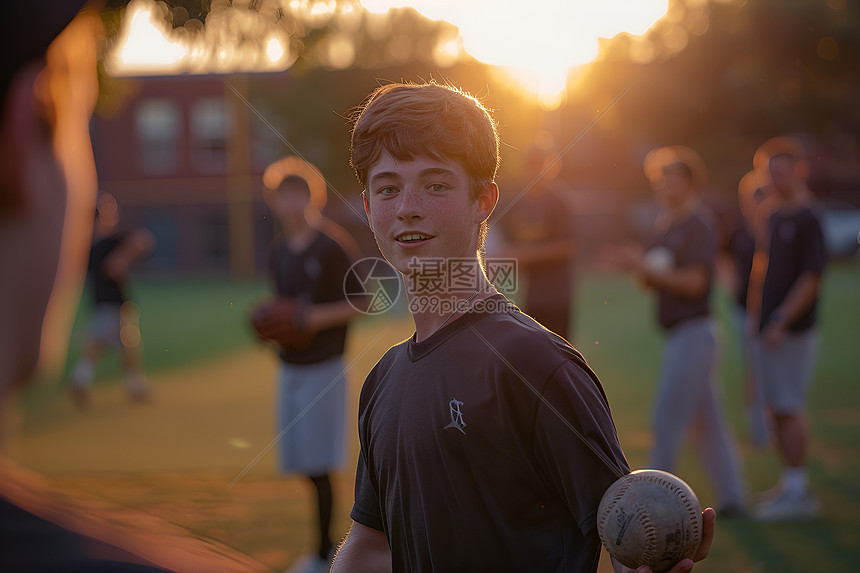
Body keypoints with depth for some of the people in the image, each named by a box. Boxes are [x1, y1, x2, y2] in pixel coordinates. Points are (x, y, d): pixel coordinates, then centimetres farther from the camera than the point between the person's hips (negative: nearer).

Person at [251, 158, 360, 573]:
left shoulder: (334, 246, -11)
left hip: (323, 367, -6)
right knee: (302, 462, 7)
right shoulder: (279, 249, 9)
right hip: (289, 366, 6)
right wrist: (267, 324, 1)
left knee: (317, 465, -6)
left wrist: (316, 318, -20)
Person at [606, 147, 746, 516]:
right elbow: (654, 281, 17)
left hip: (694, 331, -9)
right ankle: (731, 496, 17)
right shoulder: (664, 224, 15)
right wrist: (636, 266, -3)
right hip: (677, 334, 9)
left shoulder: (699, 225, -11)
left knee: (668, 416, -6)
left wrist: (646, 268, -19)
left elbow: (694, 282, -19)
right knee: (705, 419, 11)